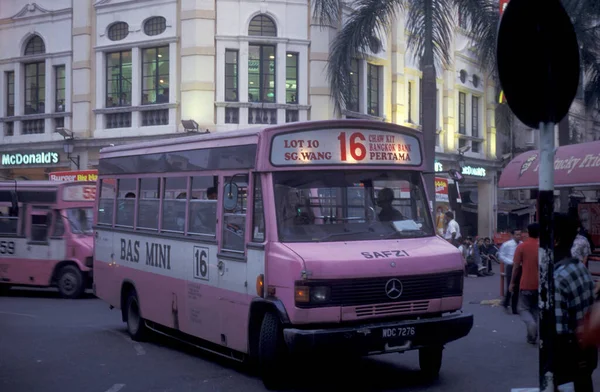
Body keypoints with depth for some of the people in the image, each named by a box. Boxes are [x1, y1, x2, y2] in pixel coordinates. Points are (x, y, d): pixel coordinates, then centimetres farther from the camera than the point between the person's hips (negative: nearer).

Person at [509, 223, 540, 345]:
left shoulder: (522, 246, -7)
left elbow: (516, 266, -6)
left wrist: (512, 282, 4)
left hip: (526, 284, -3)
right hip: (540, 284, 3)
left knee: (523, 308, 8)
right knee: (536, 309, 14)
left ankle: (531, 325, -20)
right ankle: (532, 336, 13)